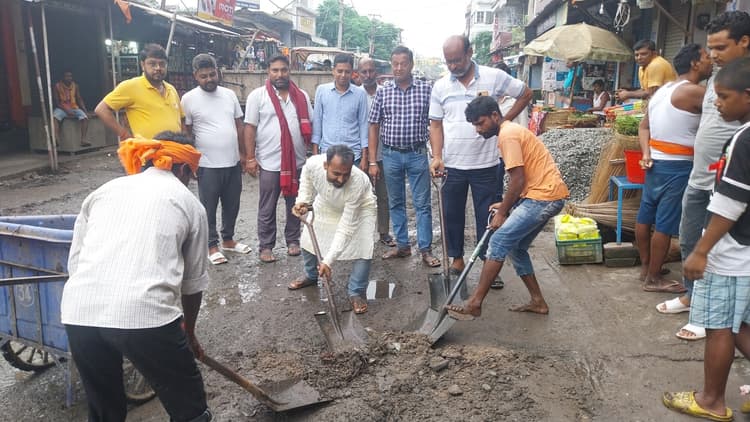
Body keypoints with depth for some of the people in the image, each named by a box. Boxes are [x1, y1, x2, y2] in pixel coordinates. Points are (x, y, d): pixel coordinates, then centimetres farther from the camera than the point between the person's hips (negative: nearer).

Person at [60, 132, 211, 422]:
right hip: (144, 313, -4)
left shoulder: (105, 189, 22)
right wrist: (189, 331, 35)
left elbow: (74, 261, 19)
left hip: (78, 312, 5)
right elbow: (194, 280, 20)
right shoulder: (189, 202, 14)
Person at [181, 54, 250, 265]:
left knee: (232, 204, 15)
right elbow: (185, 133, -3)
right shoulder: (189, 99, -7)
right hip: (208, 165, -4)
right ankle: (212, 245, 19)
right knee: (209, 207, 6)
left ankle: (228, 239, 31)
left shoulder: (229, 95, 5)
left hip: (233, 162, 5)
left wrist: (244, 154, 10)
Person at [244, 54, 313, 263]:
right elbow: (250, 128, -4)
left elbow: (309, 126, 11)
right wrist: (250, 158, -9)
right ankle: (266, 246, 18)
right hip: (269, 162, -3)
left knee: (295, 205, 14)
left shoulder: (301, 96, 7)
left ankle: (293, 240, 29)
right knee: (267, 209, 6)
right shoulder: (257, 95, -4)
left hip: (297, 161, 3)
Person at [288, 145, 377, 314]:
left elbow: (346, 228, -39)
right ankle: (310, 275, 38)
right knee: (308, 239, 9)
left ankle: (357, 292, 1)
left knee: (363, 248, -20)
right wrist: (303, 202, -27)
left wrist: (328, 260, -41)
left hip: (361, 207, -4)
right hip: (326, 204, 4)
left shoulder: (357, 183, -44)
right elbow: (306, 183, -8)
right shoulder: (313, 164, -35)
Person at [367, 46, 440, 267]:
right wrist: (372, 161, 0)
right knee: (396, 203, 11)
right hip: (391, 155, 2)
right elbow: (374, 127, 5)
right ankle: (402, 245, 24)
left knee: (422, 204, 2)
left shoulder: (426, 89, -2)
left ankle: (425, 249, 10)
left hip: (417, 154, -2)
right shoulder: (382, 92, 3)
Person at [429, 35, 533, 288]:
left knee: (486, 216, 7)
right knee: (452, 214, 11)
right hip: (452, 165, 2)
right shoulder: (440, 86, 2)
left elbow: (525, 94, 7)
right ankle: (456, 259, 28)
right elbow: (436, 125, 4)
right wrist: (437, 158, -8)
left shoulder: (494, 77, -5)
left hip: (485, 164, -2)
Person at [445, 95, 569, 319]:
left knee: (499, 242, -12)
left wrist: (502, 212, -8)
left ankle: (474, 304, -9)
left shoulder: (507, 135, -13)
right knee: (515, 247, 14)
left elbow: (518, 180, -18)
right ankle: (538, 301, 22)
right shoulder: (511, 131, 19)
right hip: (545, 195, 10)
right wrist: (505, 205, 17)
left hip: (544, 196, -10)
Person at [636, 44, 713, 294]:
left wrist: (646, 153, 2)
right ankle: (653, 279, 9)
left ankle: (645, 267, 28)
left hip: (656, 162, 9)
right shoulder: (693, 91, -15)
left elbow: (644, 127, 14)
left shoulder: (663, 90, 13)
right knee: (665, 224, 0)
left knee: (645, 216, 14)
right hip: (677, 167, -9)